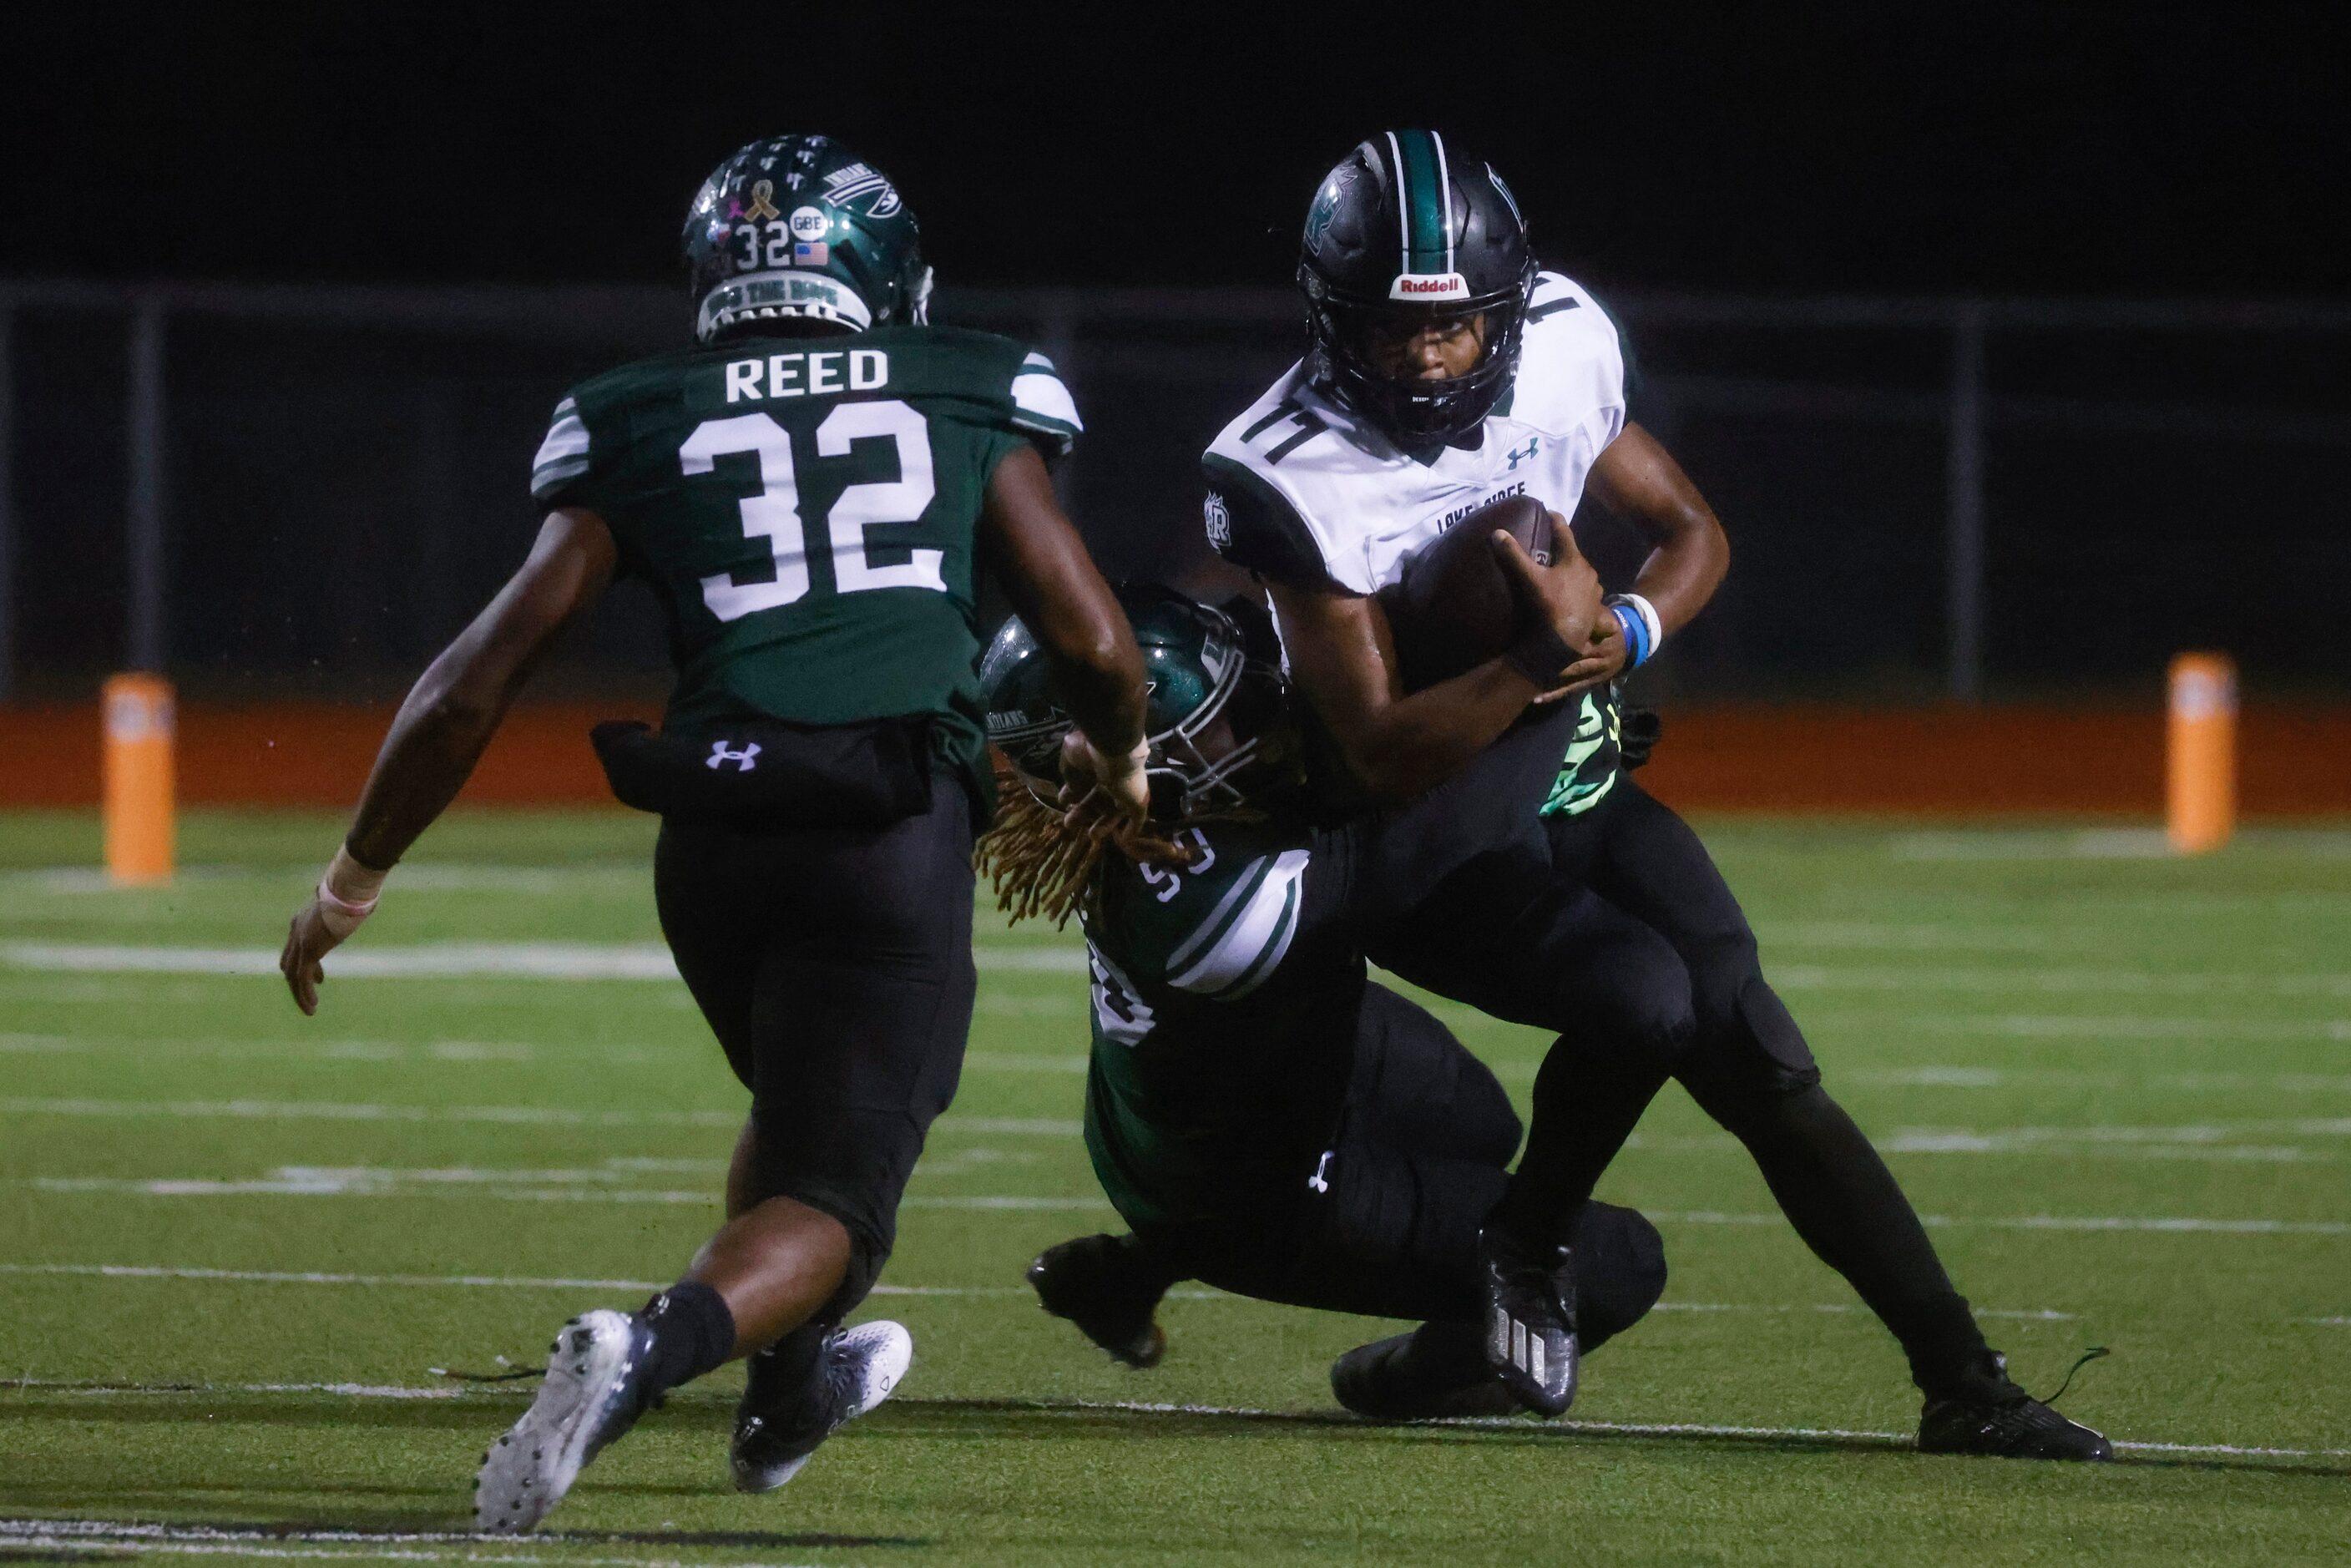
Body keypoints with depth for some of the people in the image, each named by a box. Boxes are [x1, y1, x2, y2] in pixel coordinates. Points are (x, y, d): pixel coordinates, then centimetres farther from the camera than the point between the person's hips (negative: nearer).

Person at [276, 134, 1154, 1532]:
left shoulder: (637, 431, 14)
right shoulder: (970, 404, 13)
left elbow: (480, 680, 9)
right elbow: (1092, 642, 8)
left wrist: (356, 879, 19)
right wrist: (1117, 759, 32)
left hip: (717, 834, 2)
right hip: (899, 837, -2)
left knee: (805, 1093, 32)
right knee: (834, 1192, 1)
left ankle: (792, 1384, 40)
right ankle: (654, 1346, -26)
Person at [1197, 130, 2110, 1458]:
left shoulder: (1557, 357, -7)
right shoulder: (1299, 483, -23)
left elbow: (1691, 531, 8)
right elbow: (1382, 757, -23)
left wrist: (1632, 633, -13)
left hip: (1581, 798, 5)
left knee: (1768, 1071, -4)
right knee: (1642, 1001, -29)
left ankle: (1963, 1384, -1)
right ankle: (1530, 1251, -1)